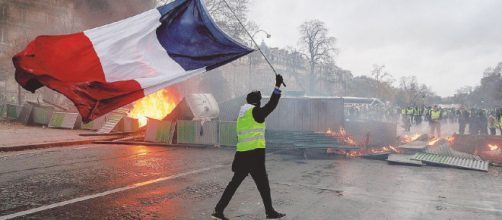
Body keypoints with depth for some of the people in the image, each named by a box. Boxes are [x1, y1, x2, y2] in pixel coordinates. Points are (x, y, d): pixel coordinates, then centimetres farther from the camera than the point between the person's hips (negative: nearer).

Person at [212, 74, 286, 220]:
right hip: (254, 154, -8)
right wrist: (278, 86, -16)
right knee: (263, 184, 6)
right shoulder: (255, 112, -7)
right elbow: (271, 105, -20)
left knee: (235, 182, 12)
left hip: (242, 154, 8)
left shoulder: (242, 115, 16)